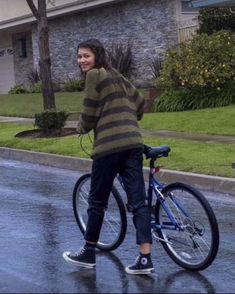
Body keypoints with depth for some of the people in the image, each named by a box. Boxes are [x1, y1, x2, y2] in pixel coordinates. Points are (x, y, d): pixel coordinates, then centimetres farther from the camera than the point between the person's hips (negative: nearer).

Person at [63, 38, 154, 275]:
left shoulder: (94, 75, -3)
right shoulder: (117, 76, 21)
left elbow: (89, 115, -5)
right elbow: (139, 104, 28)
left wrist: (81, 128, 15)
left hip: (109, 146, -7)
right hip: (133, 144, 7)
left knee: (97, 202, 8)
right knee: (138, 202, 2)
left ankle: (88, 253, 21)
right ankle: (145, 259, -2)